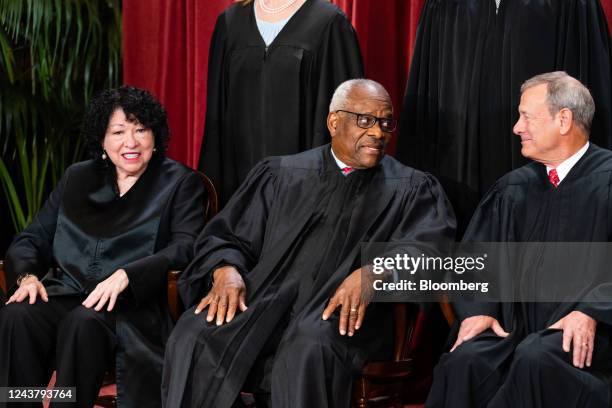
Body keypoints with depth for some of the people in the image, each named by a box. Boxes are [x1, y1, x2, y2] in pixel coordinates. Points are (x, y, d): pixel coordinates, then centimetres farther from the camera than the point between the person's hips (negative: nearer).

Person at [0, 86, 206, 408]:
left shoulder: (180, 183, 8)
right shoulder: (76, 178, 20)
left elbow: (185, 248, -7)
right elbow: (33, 238, 19)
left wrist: (125, 275, -22)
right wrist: (28, 275, -5)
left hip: (133, 304, -4)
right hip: (65, 294, 4)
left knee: (83, 322, -36)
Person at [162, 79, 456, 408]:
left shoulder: (412, 189, 14)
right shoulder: (280, 174, 20)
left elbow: (429, 246, -4)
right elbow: (226, 236, 16)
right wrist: (226, 270, -8)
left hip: (346, 309, -2)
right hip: (266, 292, 2)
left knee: (309, 347, -37)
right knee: (193, 337, -28)